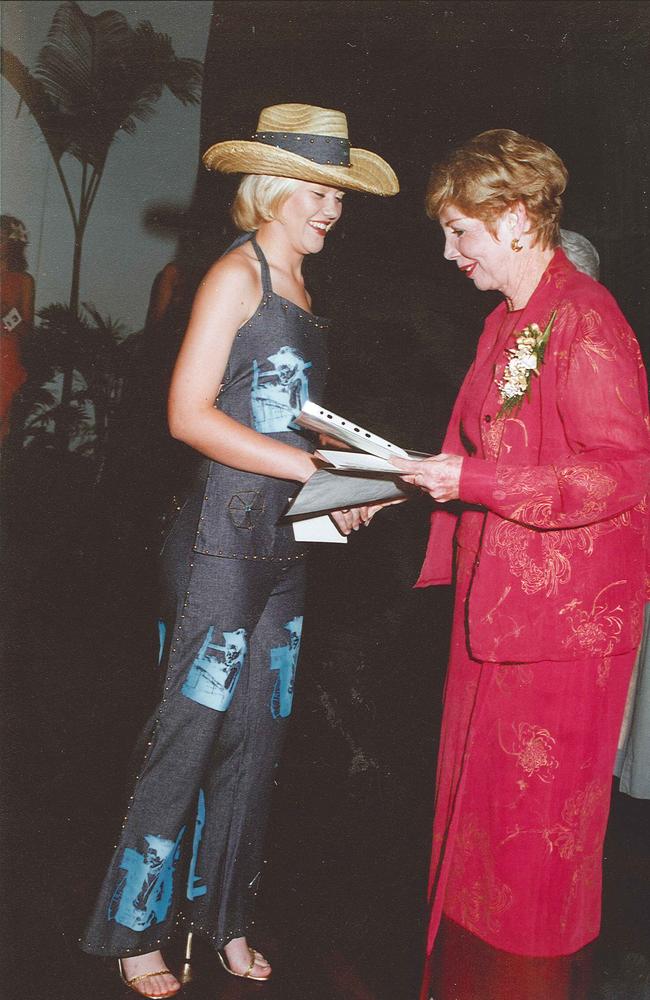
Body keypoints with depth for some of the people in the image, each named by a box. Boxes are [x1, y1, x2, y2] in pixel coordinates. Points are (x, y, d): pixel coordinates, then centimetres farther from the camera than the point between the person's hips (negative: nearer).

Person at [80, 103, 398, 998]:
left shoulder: (298, 286, 17)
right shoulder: (237, 272, -7)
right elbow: (189, 413, -16)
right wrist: (312, 469, -17)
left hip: (285, 544, 8)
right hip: (224, 537, -8)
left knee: (259, 733, 12)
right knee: (192, 732, 0)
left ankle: (224, 918, 27)